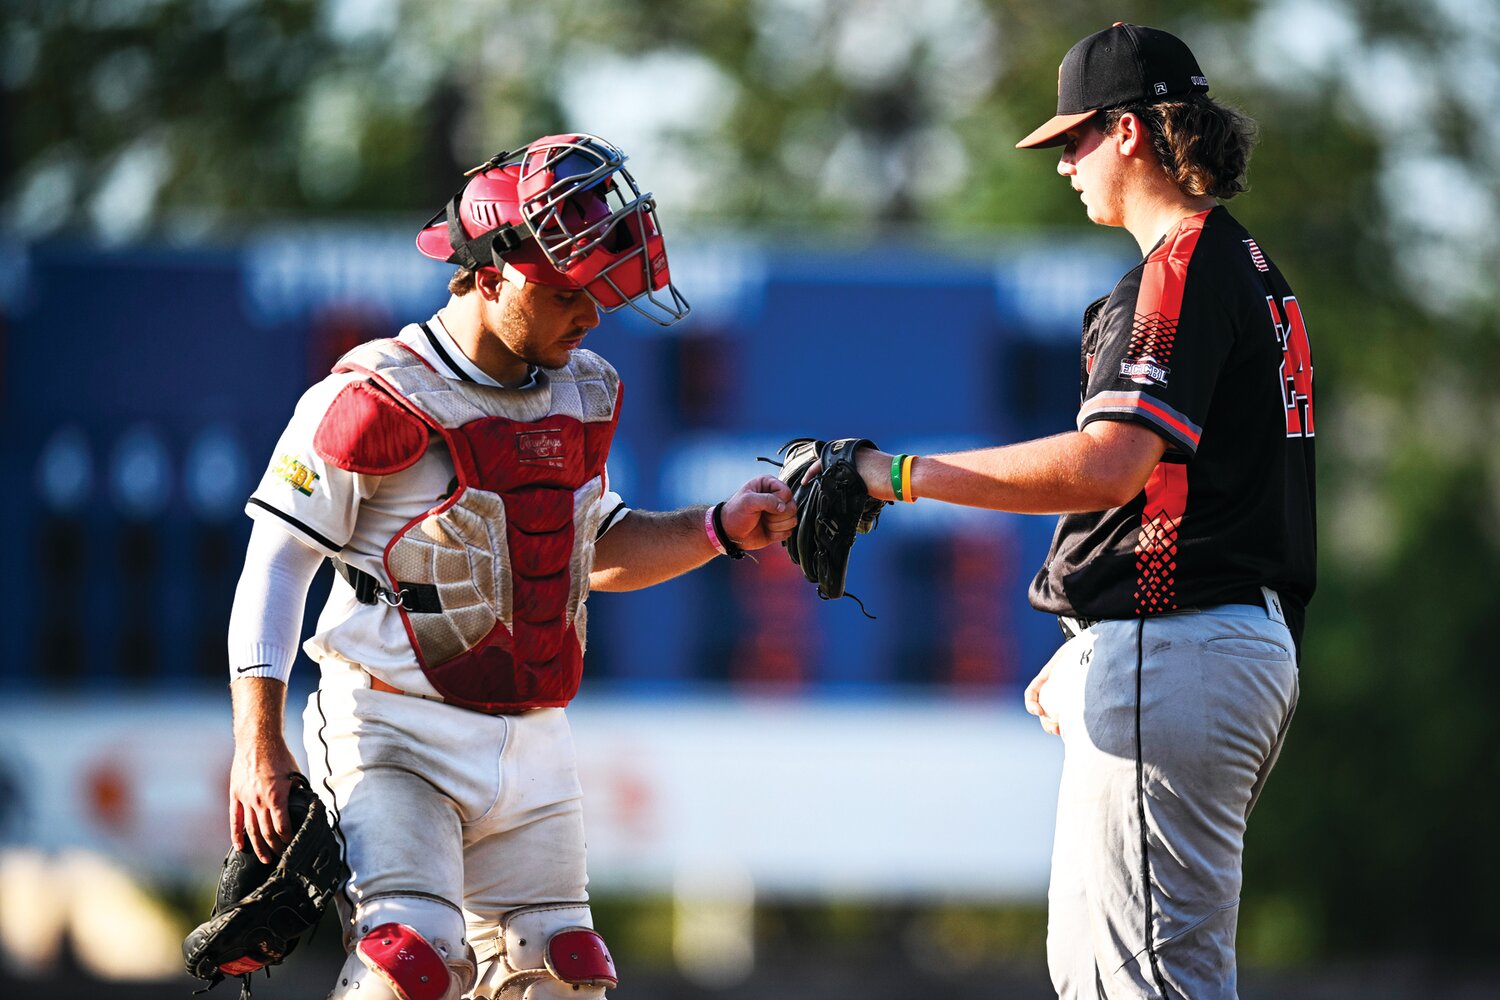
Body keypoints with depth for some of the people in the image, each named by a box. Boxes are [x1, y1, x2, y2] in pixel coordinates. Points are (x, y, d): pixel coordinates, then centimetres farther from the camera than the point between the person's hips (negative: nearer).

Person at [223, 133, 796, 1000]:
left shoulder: (581, 396, 8)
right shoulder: (378, 401, -13)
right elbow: (278, 562, -8)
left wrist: (723, 530, 6)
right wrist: (258, 746, -14)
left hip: (531, 749, 7)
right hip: (395, 734, -7)